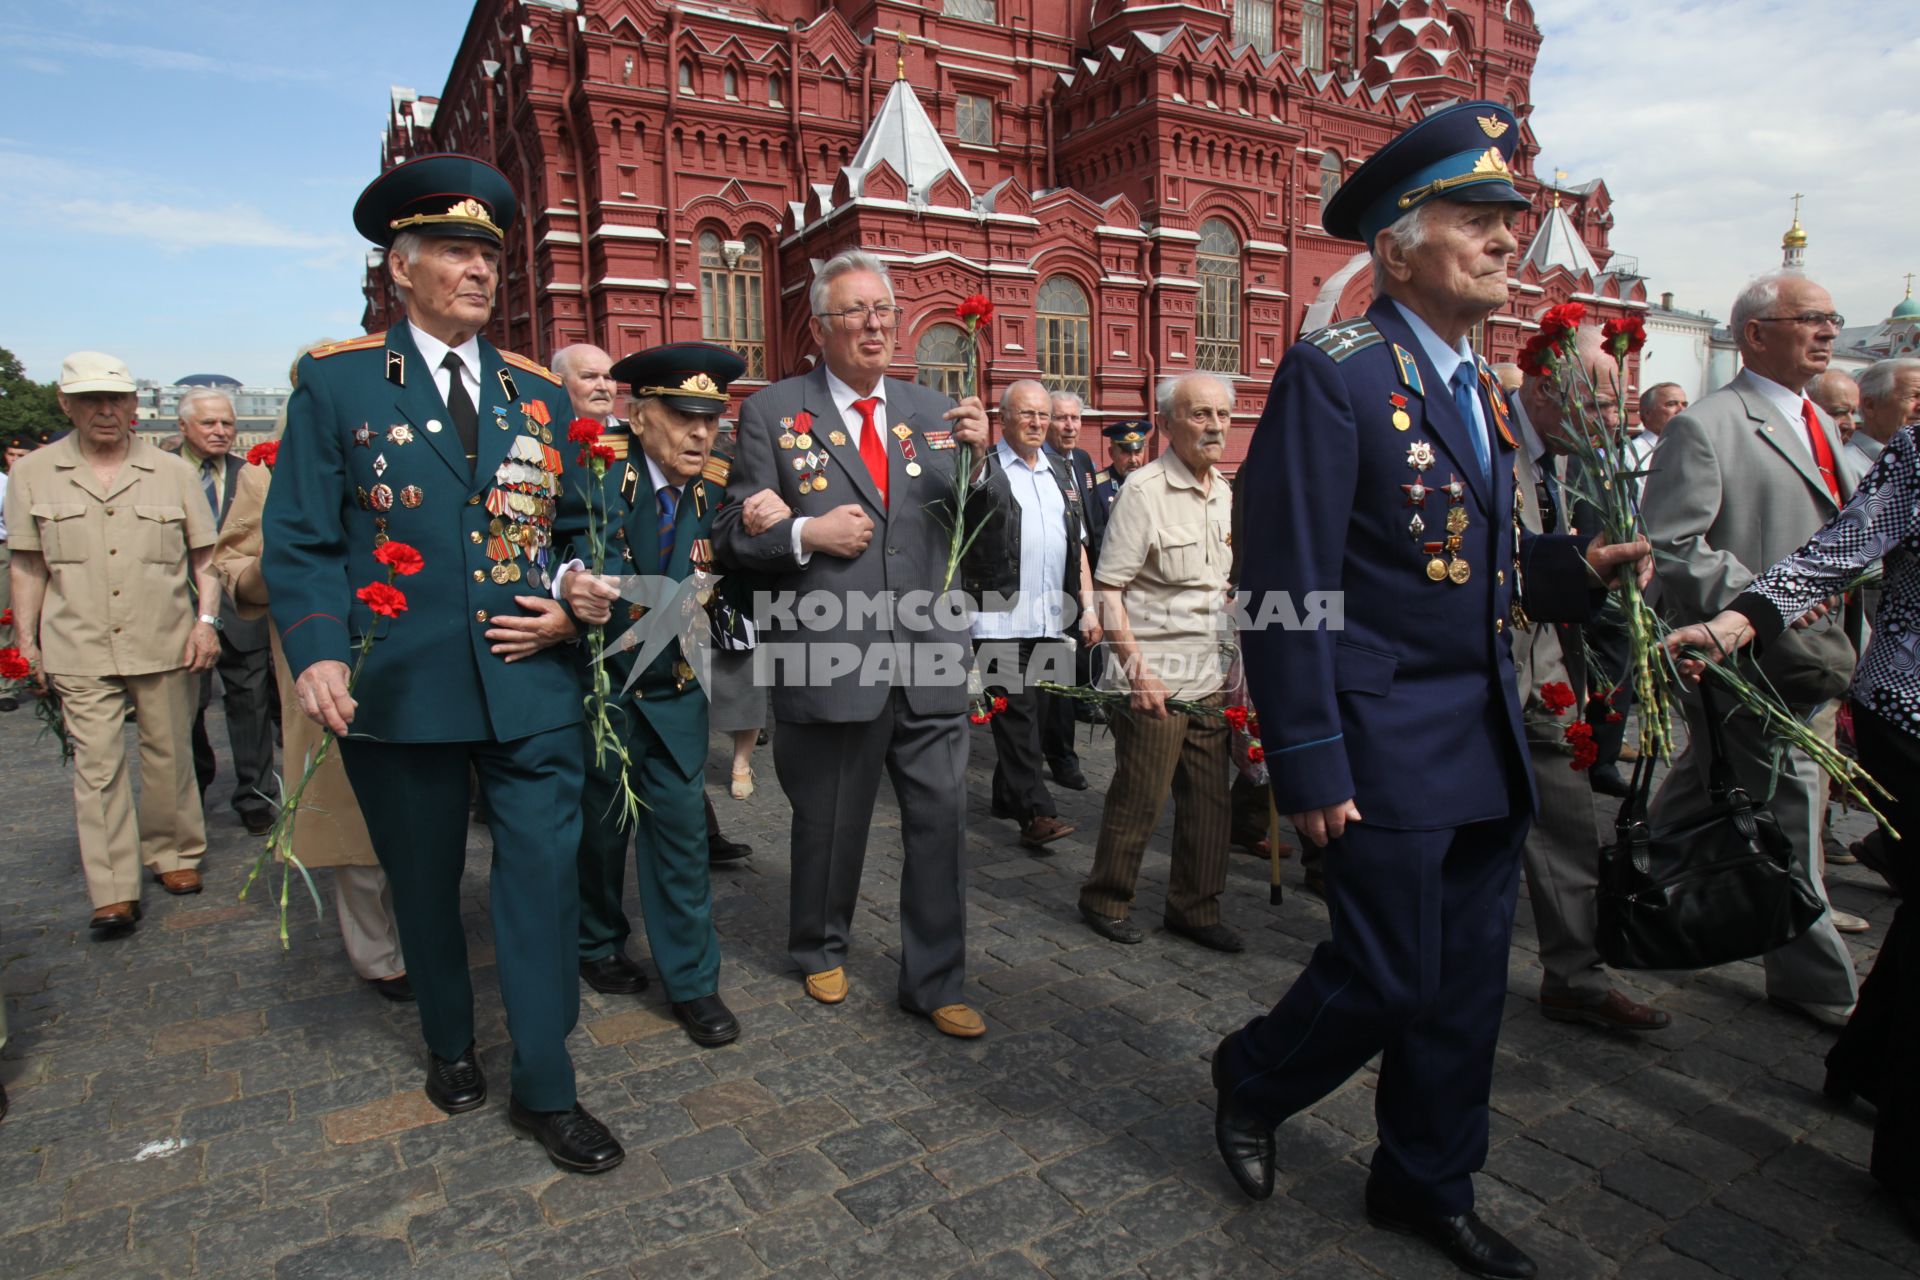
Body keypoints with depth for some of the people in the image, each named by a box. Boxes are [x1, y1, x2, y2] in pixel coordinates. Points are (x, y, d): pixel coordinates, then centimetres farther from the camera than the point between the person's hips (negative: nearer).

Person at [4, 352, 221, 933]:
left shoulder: (173, 472, 5)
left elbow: (204, 556, 9)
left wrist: (206, 620, -3)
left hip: (164, 644, 0)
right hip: (79, 651, 0)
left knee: (168, 755, 10)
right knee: (97, 764, -4)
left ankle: (175, 854, 28)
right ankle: (113, 893, -1)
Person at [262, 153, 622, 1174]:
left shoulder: (538, 391, 10)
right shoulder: (336, 381, 1)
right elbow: (299, 539, -3)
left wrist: (570, 610, -3)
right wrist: (315, 654, -17)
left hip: (529, 681, 2)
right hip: (399, 687, -1)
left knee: (544, 873, 1)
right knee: (425, 884, 16)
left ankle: (545, 1089, 15)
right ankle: (450, 1045, 40)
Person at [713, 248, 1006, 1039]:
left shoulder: (932, 411, 9)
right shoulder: (773, 412, 0)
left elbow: (987, 541, 6)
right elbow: (733, 535, 0)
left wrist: (979, 460, -10)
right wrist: (805, 533, -17)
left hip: (929, 662, 3)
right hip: (831, 666, -2)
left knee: (941, 821, 6)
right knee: (830, 826, 15)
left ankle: (934, 982, 25)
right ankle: (820, 949, 41)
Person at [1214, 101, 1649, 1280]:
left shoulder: (1486, 389, 14)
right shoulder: (1334, 374, -12)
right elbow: (1286, 586, -17)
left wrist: (1577, 564, 1)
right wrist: (1310, 765, -18)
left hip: (1488, 745, 8)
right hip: (1387, 749, -8)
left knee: (1467, 987, 15)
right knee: (1392, 979, 1)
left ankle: (1429, 1185, 34)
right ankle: (1253, 1080, 30)